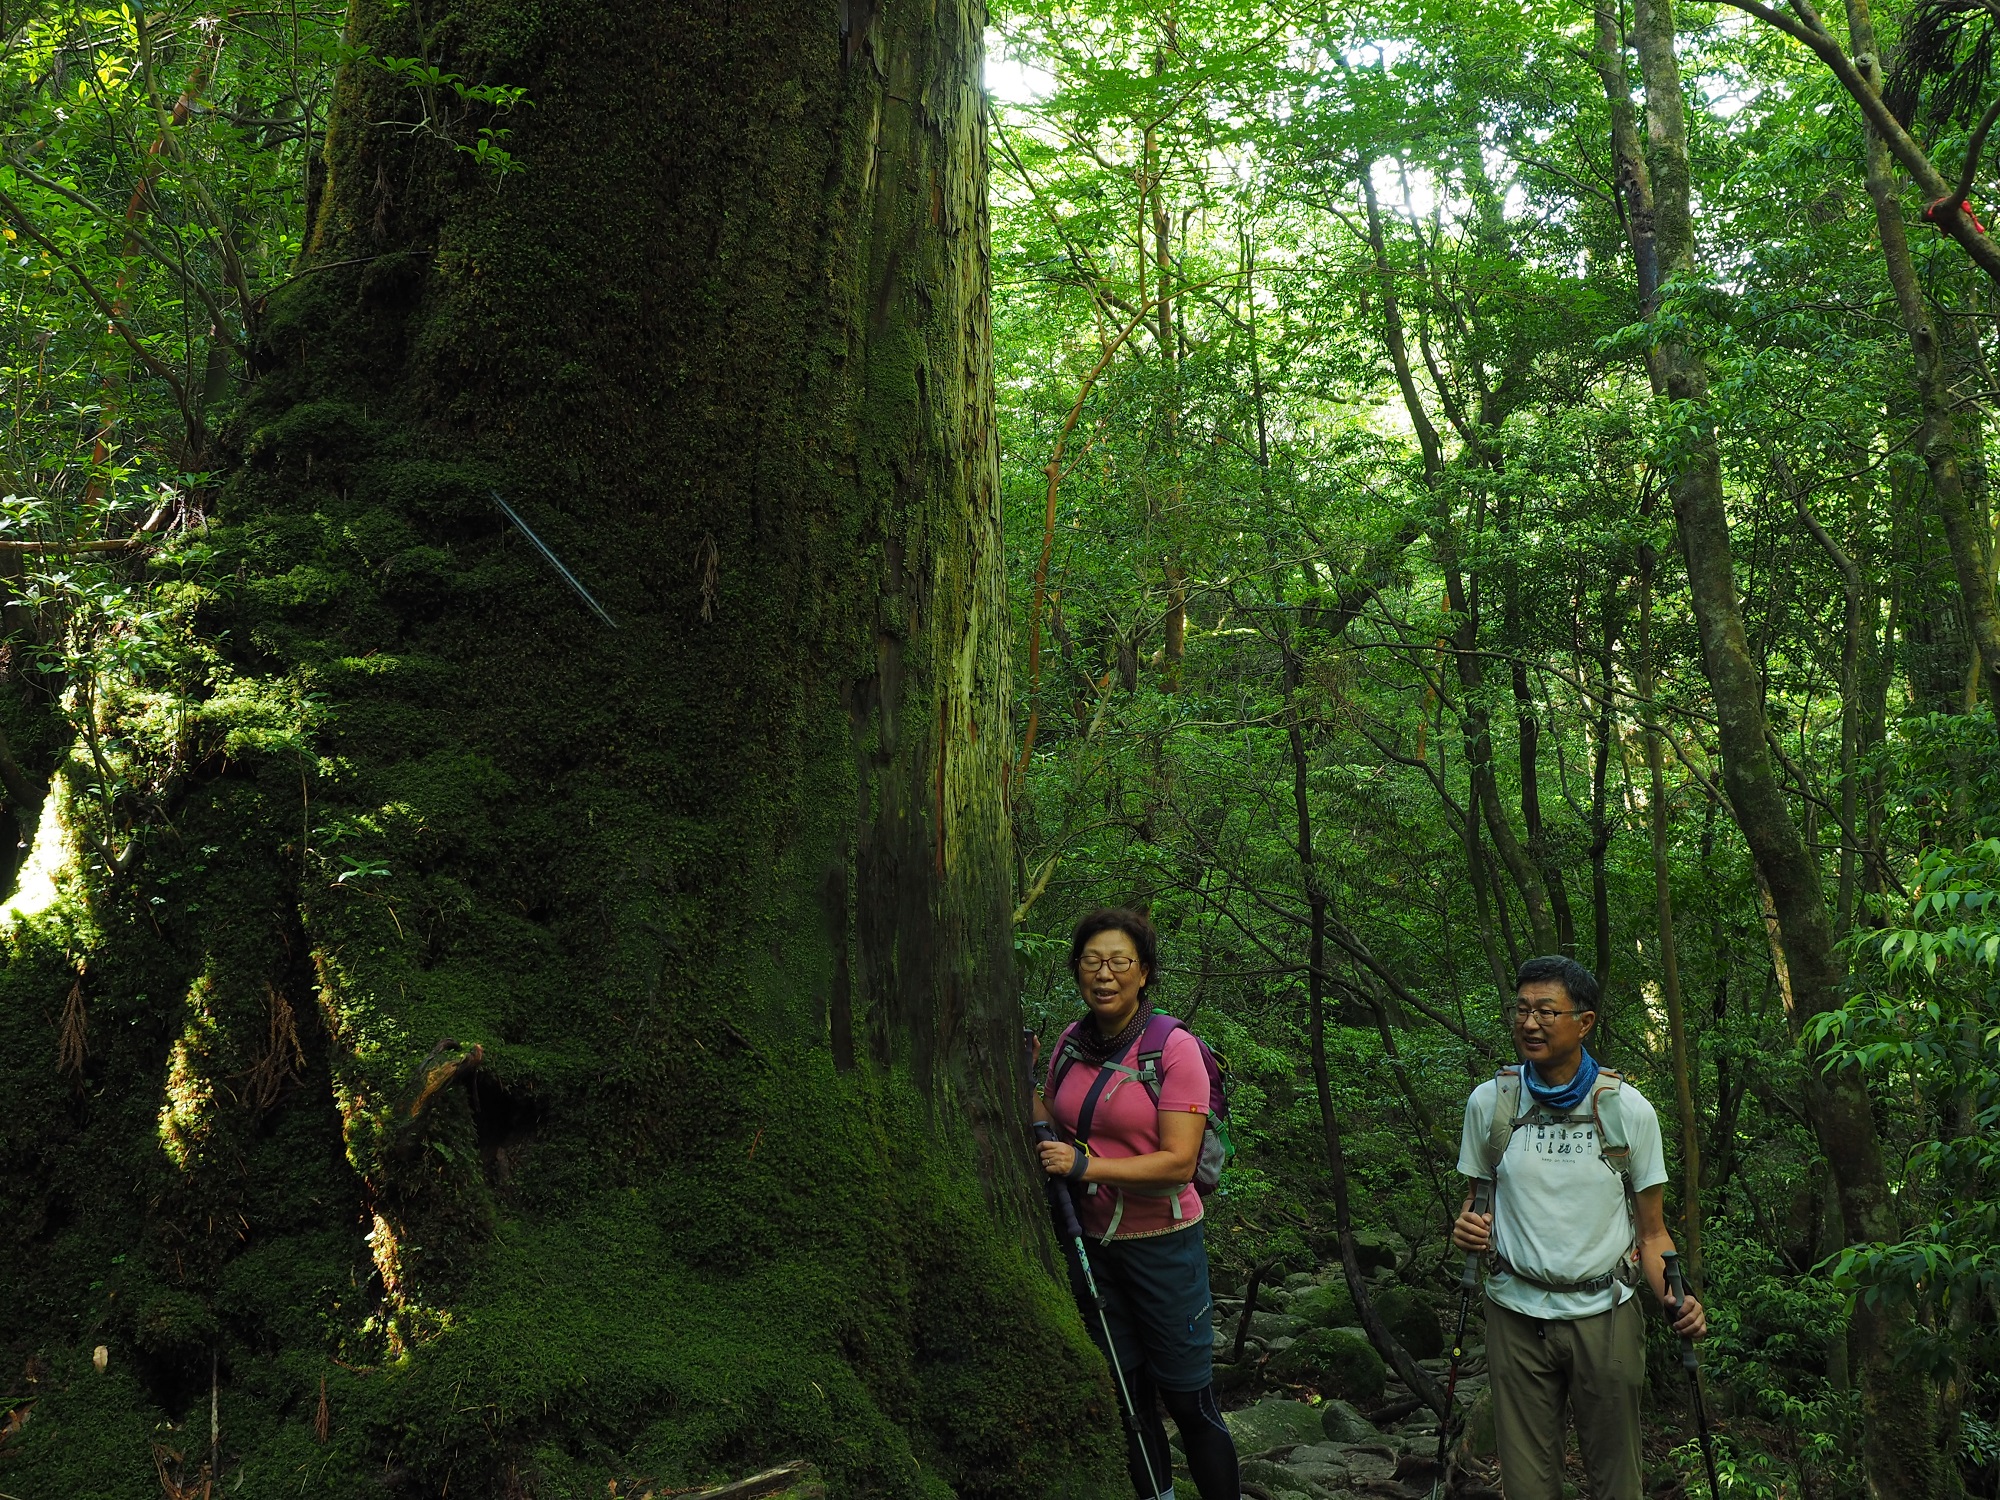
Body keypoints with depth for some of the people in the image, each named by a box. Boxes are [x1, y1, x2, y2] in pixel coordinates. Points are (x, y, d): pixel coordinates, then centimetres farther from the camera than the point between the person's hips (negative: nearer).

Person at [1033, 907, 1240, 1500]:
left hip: (1162, 1244, -5)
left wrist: (1085, 1166, -27)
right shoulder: (1072, 1042, 2)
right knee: (1127, 1396, 16)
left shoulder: (1174, 1047, -15)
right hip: (1092, 1242, 5)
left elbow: (1178, 1163, -21)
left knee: (1189, 1400, 2)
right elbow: (1048, 1118, 19)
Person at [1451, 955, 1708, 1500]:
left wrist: (1674, 1300, -17)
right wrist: (1467, 1226, -10)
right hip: (1516, 1314, 1)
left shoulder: (1629, 1109, -4)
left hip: (1605, 1316, -1)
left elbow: (1651, 1231, 1)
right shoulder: (1489, 1102, 0)